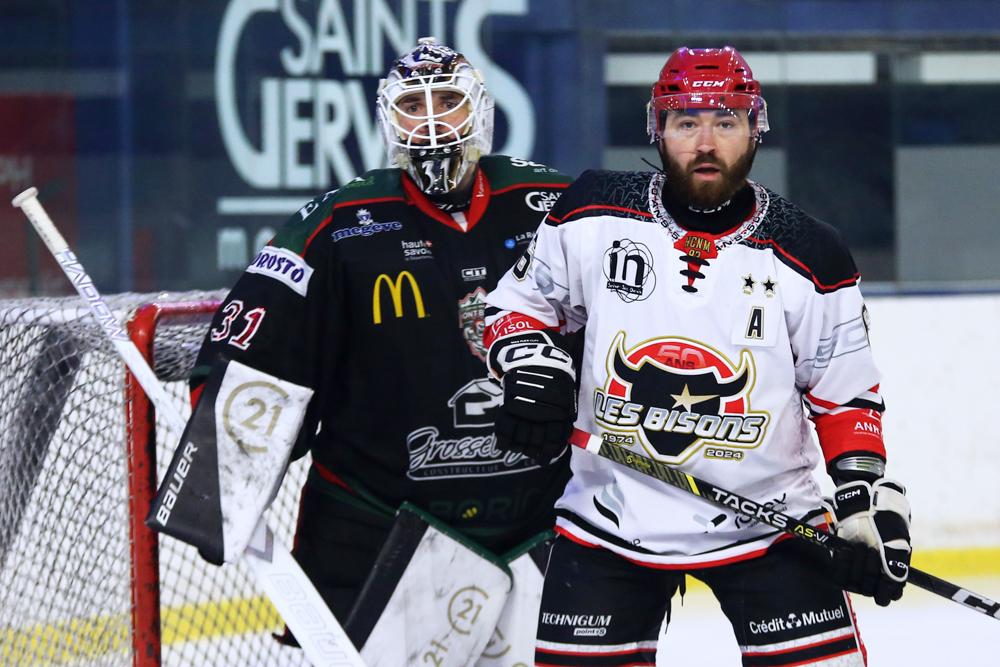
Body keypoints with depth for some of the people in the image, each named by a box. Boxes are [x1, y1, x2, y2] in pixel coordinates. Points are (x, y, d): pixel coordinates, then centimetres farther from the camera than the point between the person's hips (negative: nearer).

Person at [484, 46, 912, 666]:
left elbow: (845, 394, 4)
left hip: (766, 517, -1)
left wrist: (870, 498, -6)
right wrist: (532, 367, -10)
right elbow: (519, 303, 10)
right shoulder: (595, 215, -3)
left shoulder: (808, 255, -4)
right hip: (612, 516, 1)